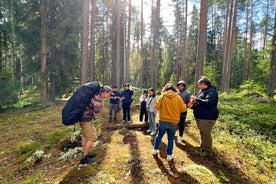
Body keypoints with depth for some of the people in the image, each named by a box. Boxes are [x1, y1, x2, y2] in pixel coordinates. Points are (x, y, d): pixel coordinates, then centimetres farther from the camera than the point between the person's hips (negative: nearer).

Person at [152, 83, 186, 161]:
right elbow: (183, 109, -3)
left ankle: (155, 150, 32)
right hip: (173, 122, 0)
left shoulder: (162, 96, -4)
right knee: (170, 139, 13)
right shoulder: (178, 97, -3)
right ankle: (169, 155, 22)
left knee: (159, 136, 19)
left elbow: (157, 106, -10)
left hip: (163, 121, 0)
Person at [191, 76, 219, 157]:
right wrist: (193, 105, 7)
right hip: (200, 116, 9)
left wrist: (197, 99, -25)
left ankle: (207, 150, 20)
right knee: (202, 133, 22)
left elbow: (209, 103, -32)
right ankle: (203, 146, 40)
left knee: (206, 134, 2)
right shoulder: (202, 91, 12)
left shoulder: (211, 91, -18)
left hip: (207, 118, -9)